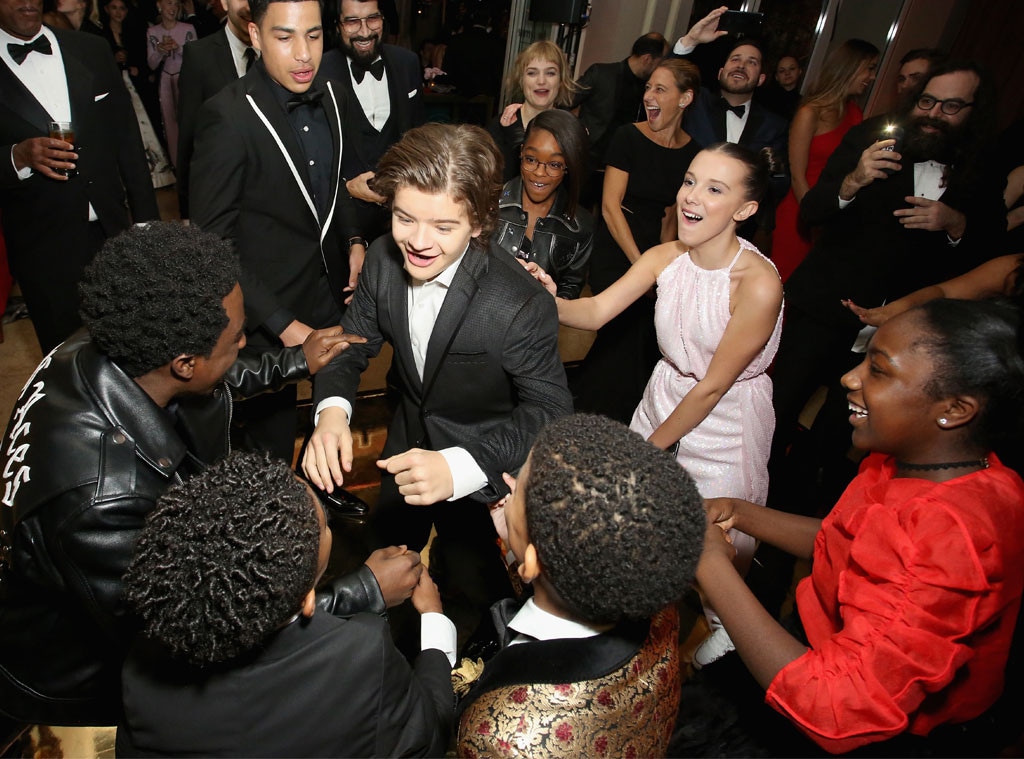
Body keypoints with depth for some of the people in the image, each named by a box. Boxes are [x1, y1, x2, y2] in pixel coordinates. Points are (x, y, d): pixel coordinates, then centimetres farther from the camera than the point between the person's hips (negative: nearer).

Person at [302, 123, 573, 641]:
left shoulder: (522, 306, -36)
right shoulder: (384, 259, -18)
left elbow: (548, 410, -31)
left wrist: (459, 466, -47)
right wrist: (332, 409, -29)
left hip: (484, 466, -5)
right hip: (410, 441, 6)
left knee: (471, 581, 18)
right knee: (389, 545, 31)